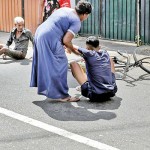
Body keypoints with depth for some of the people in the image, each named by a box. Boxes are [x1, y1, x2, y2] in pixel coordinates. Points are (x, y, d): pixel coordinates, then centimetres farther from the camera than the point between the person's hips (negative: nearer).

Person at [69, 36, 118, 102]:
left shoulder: (89, 54, -7)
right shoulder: (105, 53, 8)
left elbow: (74, 47, 9)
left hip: (95, 95, -5)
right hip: (111, 92, 6)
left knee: (73, 64, 4)